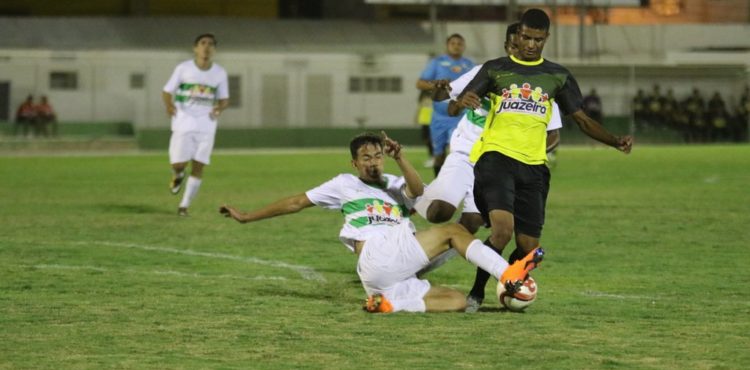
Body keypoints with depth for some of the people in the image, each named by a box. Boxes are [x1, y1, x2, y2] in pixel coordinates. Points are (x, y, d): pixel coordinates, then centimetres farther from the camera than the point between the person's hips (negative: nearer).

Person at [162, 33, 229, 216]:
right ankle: (178, 175, 29)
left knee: (198, 166, -3)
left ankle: (184, 205, 7)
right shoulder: (183, 68, -4)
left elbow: (224, 99, 11)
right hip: (183, 123, -2)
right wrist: (169, 105, -23)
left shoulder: (219, 73, 3)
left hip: (206, 124, 2)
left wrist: (220, 107, -13)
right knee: (179, 163, -10)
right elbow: (167, 92, 0)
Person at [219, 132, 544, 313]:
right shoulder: (346, 184, 18)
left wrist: (399, 158, -16)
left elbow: (417, 190, 1)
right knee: (453, 231, -11)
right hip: (378, 257, -5)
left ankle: (390, 303, -20)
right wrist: (247, 217, 19)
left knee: (457, 300, -12)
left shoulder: (395, 185, 27)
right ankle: (508, 274, -27)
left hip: (397, 278, 5)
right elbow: (296, 203, 20)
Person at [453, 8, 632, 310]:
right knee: (503, 228, -26)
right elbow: (459, 105, 1)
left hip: (533, 167, 3)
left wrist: (615, 141, -2)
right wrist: (463, 102, -25)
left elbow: (582, 120, 15)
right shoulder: (495, 69, 8)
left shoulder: (558, 77, 14)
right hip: (496, 158, -3)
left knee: (528, 246, -1)